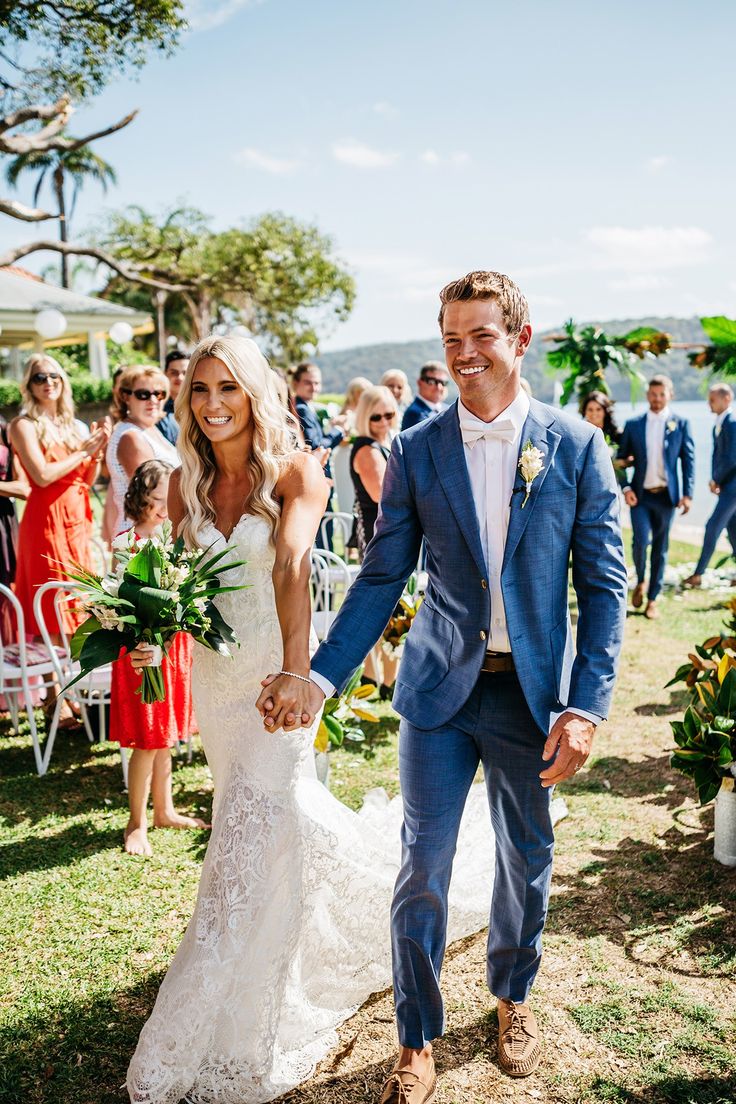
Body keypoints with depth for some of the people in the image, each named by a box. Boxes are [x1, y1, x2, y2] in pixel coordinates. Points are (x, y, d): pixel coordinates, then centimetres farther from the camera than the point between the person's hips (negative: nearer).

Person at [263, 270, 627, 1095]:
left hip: (533, 690, 0)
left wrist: (586, 706, -11)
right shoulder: (416, 451, -2)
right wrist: (319, 675, -8)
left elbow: (603, 585, -4)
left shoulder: (576, 446, -5)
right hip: (440, 688, 0)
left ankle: (513, 997, 44)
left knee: (527, 858, 17)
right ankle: (416, 1040, 26)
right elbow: (381, 578, 0)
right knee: (422, 867, 4)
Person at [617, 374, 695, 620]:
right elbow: (622, 459, 8)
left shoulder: (680, 423, 3)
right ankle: (640, 582, 17)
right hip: (639, 495, 0)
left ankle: (652, 599, 17)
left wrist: (687, 494, -6)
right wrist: (626, 488, -5)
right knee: (640, 542, -12)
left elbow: (688, 459, 2)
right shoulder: (633, 424, 5)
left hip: (666, 496, 0)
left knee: (660, 548, 5)